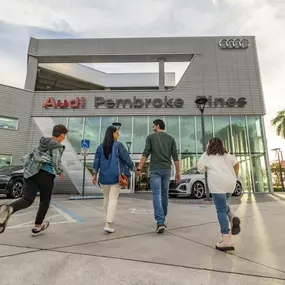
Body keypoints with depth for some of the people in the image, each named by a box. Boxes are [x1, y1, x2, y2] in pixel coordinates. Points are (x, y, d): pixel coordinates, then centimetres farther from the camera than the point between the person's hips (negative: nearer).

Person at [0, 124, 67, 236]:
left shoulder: (42, 143, 20)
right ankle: (37, 226, 26)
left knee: (27, 199, -1)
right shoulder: (57, 146, -2)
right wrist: (60, 172, 3)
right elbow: (56, 161, -12)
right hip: (45, 174, -5)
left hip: (31, 172, 6)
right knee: (45, 200, 14)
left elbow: (31, 155, 22)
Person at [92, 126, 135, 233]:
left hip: (104, 177, 5)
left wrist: (95, 175, 9)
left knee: (107, 198, 20)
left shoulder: (100, 146, 5)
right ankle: (108, 224, -12)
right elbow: (126, 159, -6)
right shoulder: (118, 145, -7)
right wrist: (134, 168, 7)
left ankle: (109, 220, 35)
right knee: (113, 199, -2)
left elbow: (96, 161, 3)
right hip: (115, 176, -4)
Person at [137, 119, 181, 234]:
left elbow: (145, 154, -8)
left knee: (157, 195, -5)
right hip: (167, 169, 3)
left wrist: (139, 168, -8)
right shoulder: (171, 138, 11)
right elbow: (175, 156, 5)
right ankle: (162, 220, 25)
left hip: (155, 169, -3)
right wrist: (178, 172, 7)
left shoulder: (150, 137, 3)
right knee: (164, 195, 14)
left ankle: (160, 222, -14)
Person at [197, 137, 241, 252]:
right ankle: (233, 218, -2)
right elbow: (236, 163, 14)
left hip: (218, 184, -5)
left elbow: (200, 169, 10)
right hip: (230, 183, 6)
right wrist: (234, 177, 21)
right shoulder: (227, 154, 21)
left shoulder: (206, 156, 9)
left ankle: (227, 240, -10)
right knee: (223, 204, 26)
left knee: (221, 210, -5)